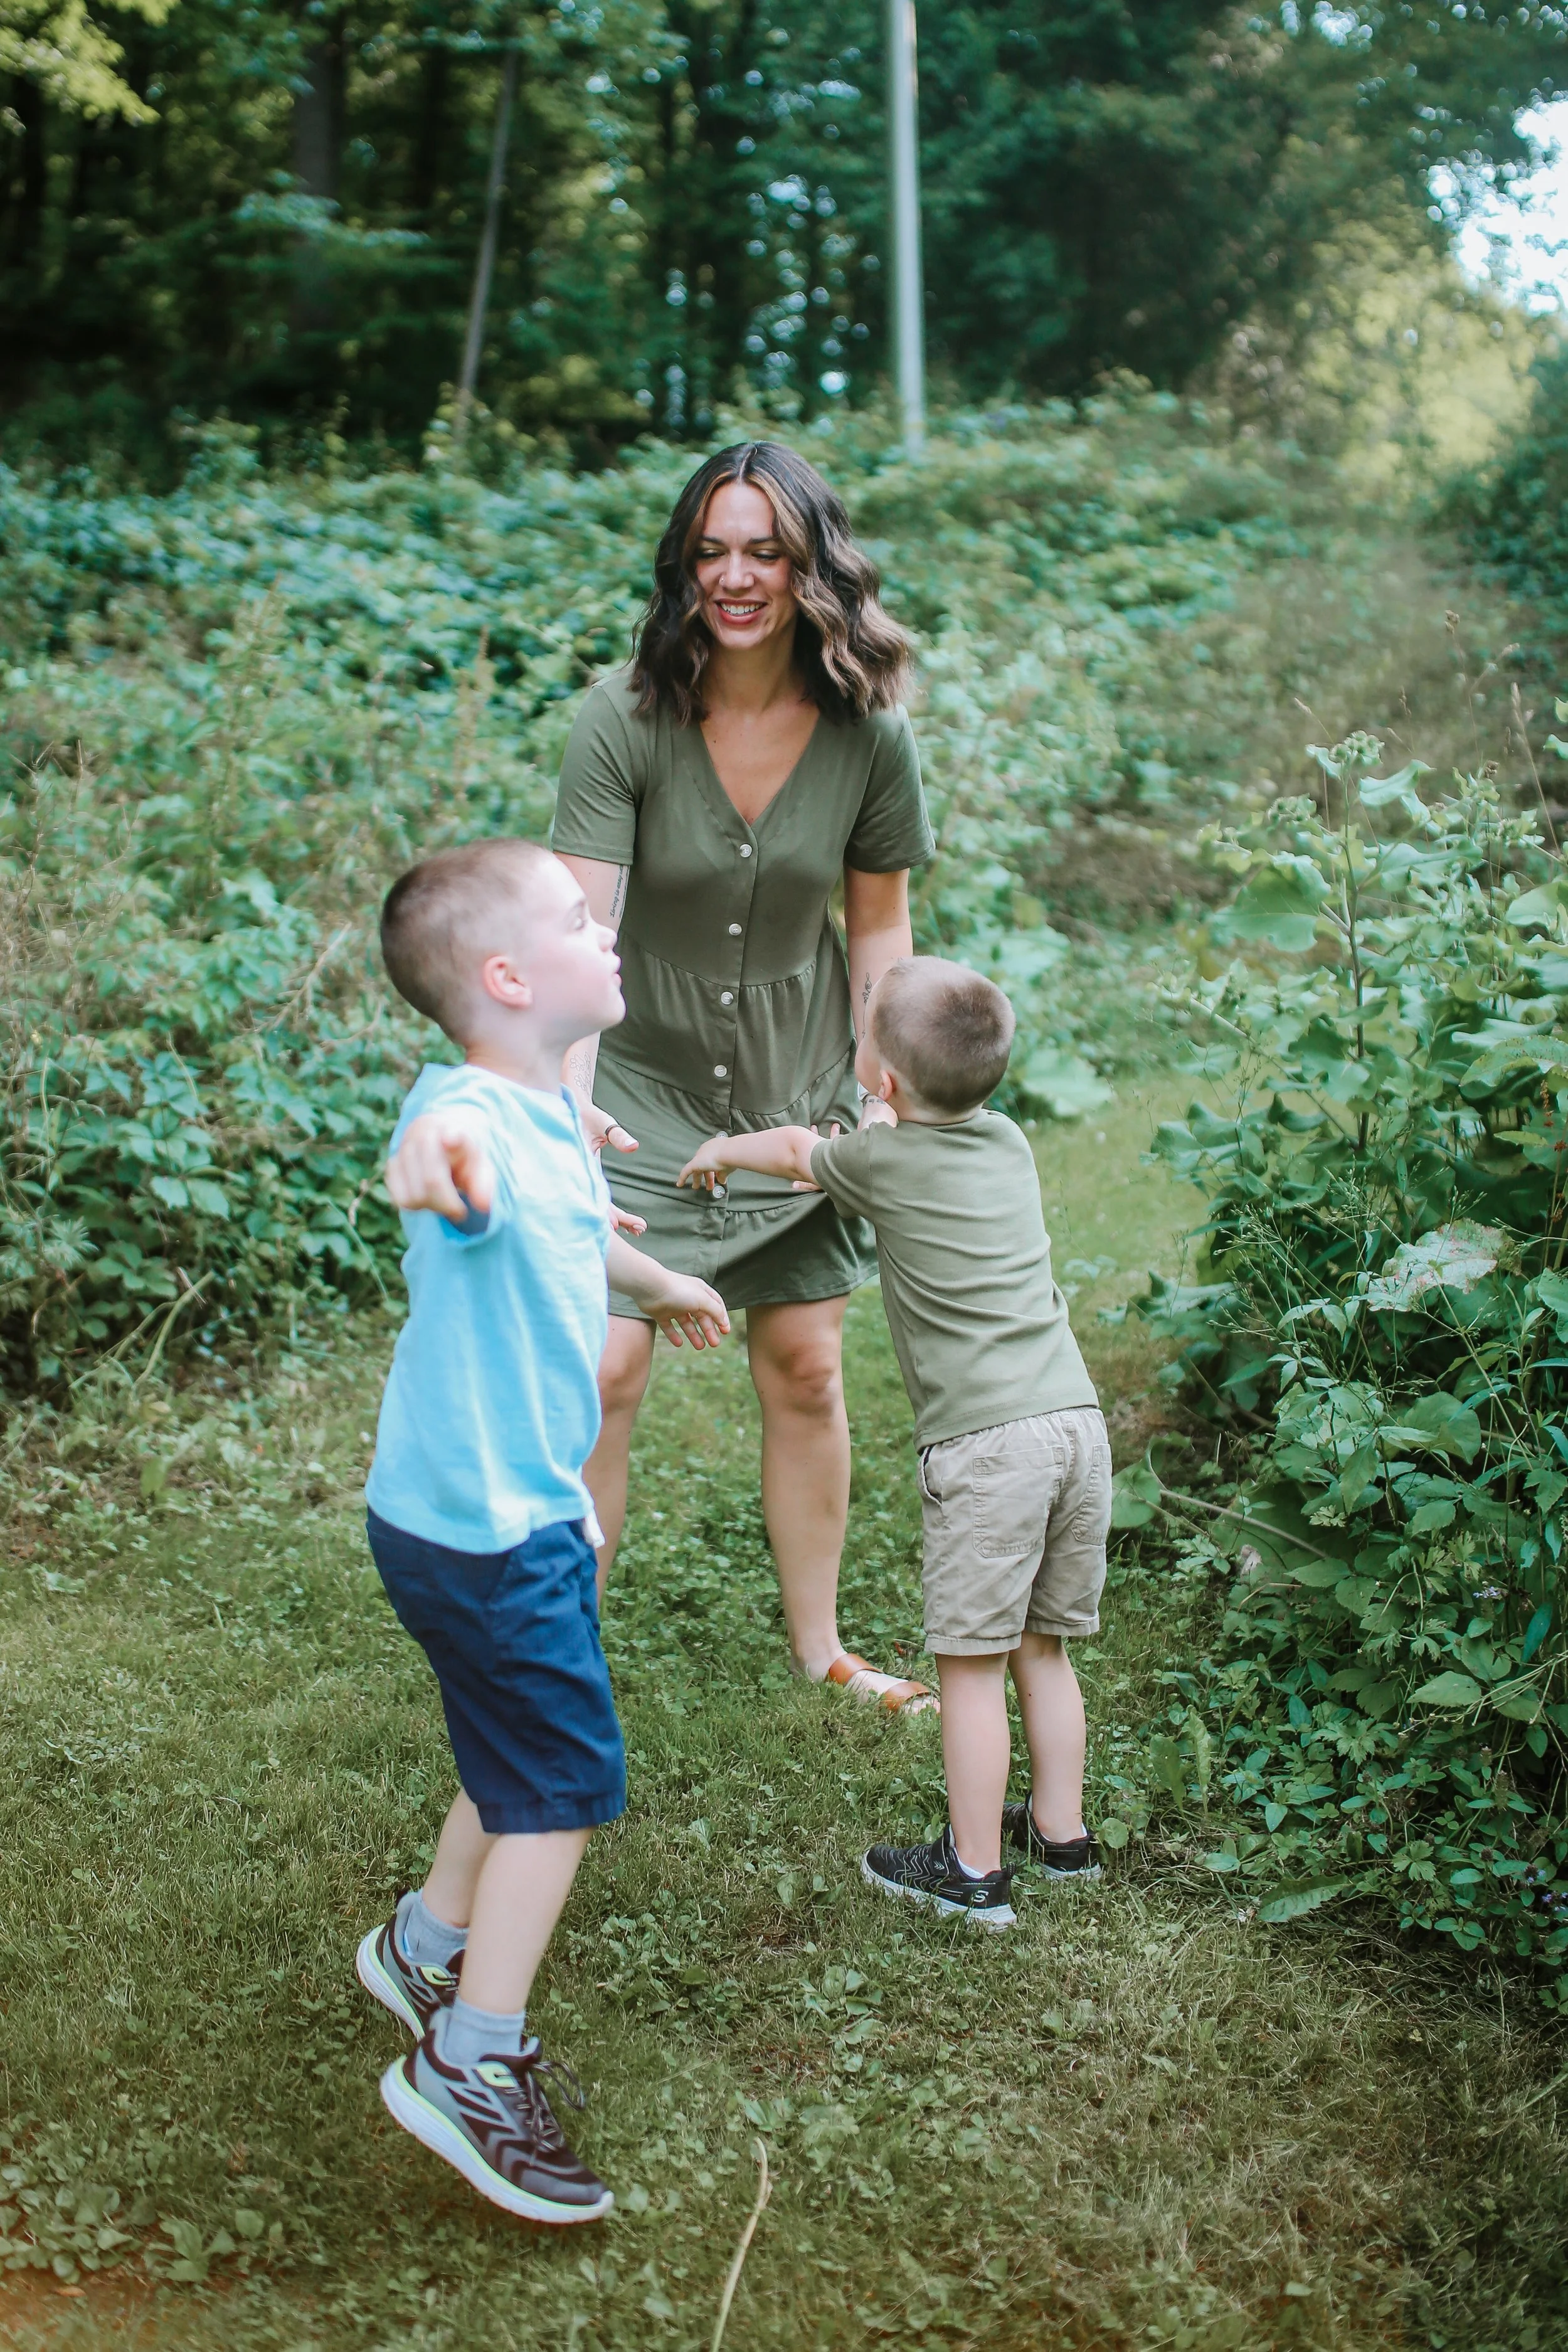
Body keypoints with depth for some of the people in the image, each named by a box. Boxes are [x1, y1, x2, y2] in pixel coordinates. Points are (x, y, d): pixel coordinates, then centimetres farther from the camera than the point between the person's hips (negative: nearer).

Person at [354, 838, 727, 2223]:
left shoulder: (558, 1112, 4)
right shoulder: (475, 1114, -26)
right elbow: (463, 1166, -54)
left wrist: (662, 1286, 47)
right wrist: (434, 1156, -78)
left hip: (531, 1508, 9)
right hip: (479, 1525, -9)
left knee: (527, 1762, 23)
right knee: (567, 1779, -2)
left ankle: (430, 1952, 43)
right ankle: (469, 2068, 10)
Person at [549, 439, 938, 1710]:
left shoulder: (869, 732, -10)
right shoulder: (625, 718, -19)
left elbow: (879, 918, 2)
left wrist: (880, 1083, 0)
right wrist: (568, 1092, -38)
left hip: (798, 1101, 3)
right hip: (645, 1096, -2)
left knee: (806, 1372, 9)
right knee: (602, 1374, -7)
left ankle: (819, 1645, 29)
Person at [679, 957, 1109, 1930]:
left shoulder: (884, 1160, 0)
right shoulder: (1011, 1143, 14)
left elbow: (797, 1150, 23)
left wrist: (723, 1150, 42)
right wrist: (847, 1164, 49)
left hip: (986, 1442, -6)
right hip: (1078, 1420, 6)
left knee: (973, 1662, 2)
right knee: (1043, 1649, 18)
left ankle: (974, 1870, 8)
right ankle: (1062, 1832, 28)